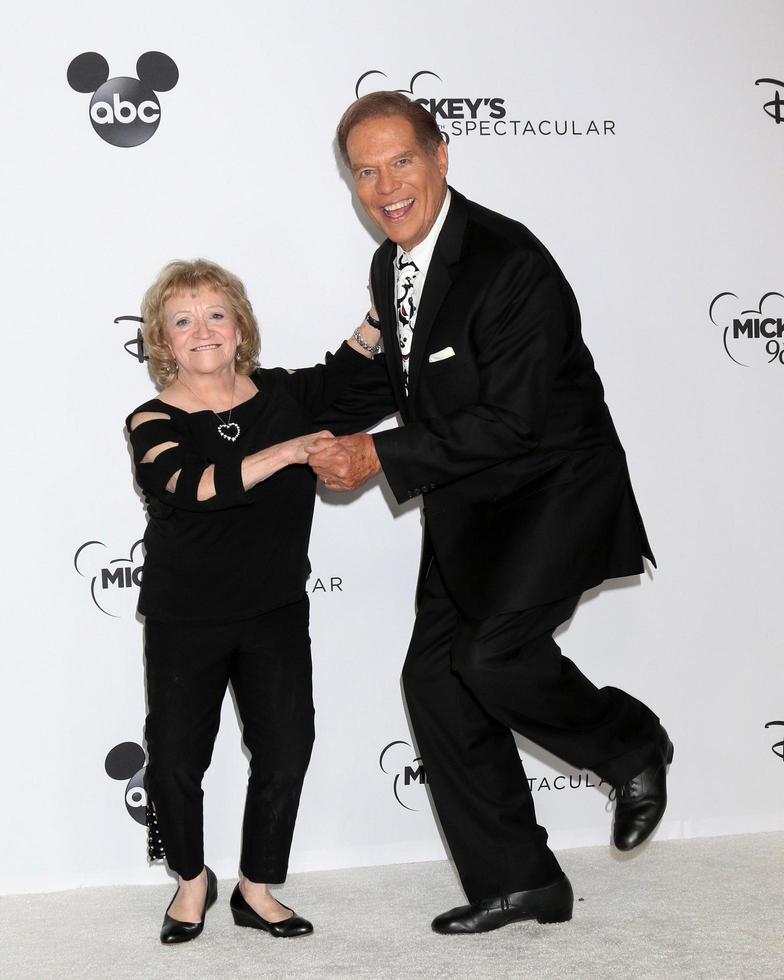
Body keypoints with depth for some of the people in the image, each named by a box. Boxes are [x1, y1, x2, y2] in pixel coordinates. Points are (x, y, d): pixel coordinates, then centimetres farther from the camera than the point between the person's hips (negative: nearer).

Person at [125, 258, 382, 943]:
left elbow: (345, 374, 17)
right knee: (175, 760, 3)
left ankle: (257, 891, 22)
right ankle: (192, 879, 29)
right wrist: (288, 451, -35)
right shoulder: (154, 423, -11)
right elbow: (193, 485, -31)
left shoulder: (283, 395, 0)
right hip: (185, 621, -3)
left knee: (286, 751, 3)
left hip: (277, 612, 3)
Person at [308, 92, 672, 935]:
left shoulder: (512, 263, -23)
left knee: (495, 652, -25)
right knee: (434, 677, 4)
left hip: (554, 488, -8)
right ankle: (515, 880, 16)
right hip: (467, 503, 9)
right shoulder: (389, 267, 4)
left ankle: (632, 746, 6)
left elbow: (511, 421, -26)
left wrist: (380, 457, -24)